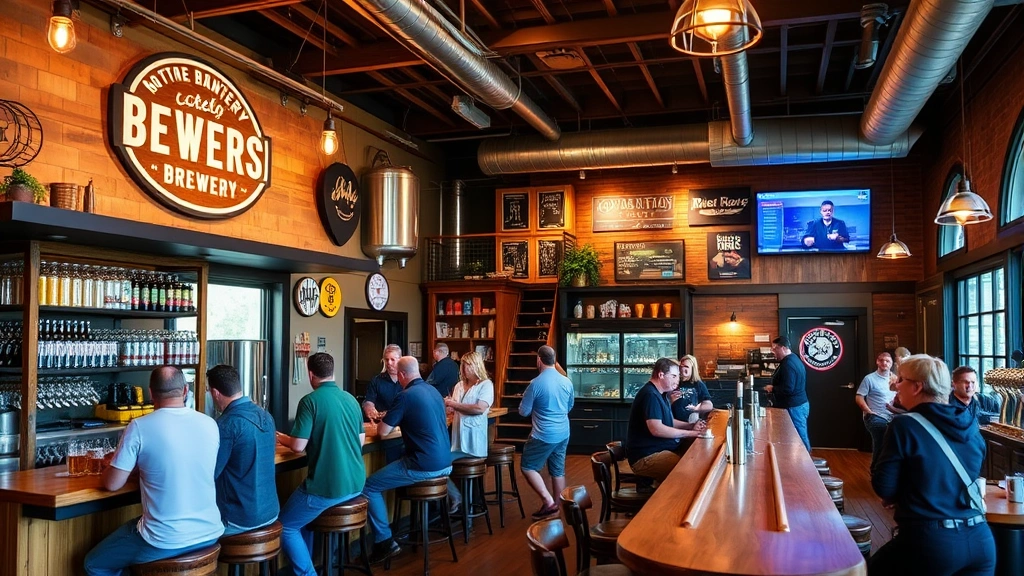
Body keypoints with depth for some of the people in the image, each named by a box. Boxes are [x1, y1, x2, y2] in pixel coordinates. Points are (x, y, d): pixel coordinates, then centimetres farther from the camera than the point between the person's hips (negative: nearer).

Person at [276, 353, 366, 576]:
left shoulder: (310, 400, -11)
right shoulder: (351, 399, 8)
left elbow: (298, 446, -13)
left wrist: (282, 439, 9)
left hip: (327, 485, -7)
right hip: (354, 484, 7)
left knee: (285, 526, 13)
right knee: (302, 516, 30)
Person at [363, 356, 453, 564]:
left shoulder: (406, 395, -14)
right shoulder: (433, 391, 10)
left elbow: (382, 431, -10)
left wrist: (384, 420, 13)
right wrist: (398, 420, 28)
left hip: (424, 466, -9)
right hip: (445, 463, 9)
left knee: (369, 486, 1)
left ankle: (384, 541, -1)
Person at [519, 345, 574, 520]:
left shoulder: (536, 383, -16)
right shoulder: (567, 382, 3)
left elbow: (523, 412, -8)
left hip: (544, 435, -7)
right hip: (563, 434, 7)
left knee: (527, 467, 7)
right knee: (558, 471, 15)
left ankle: (548, 502, -1)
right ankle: (558, 507, 21)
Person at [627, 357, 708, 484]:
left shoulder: (659, 394, 19)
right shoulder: (650, 395, -16)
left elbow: (667, 422, 25)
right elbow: (656, 429, -25)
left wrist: (691, 426, 8)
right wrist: (689, 433, -17)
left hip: (661, 449, 11)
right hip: (646, 457, -11)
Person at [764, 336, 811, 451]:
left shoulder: (788, 364, -20)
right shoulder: (793, 359, 13)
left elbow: (787, 389, -27)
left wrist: (772, 389, -11)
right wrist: (775, 388, 14)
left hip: (794, 407, -11)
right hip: (799, 404, 11)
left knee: (799, 439, -4)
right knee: (800, 437, 12)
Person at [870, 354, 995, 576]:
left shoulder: (904, 425, -12)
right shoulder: (971, 425, 7)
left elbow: (884, 487, -10)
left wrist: (900, 496, 13)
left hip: (929, 540, -6)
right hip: (979, 539, 6)